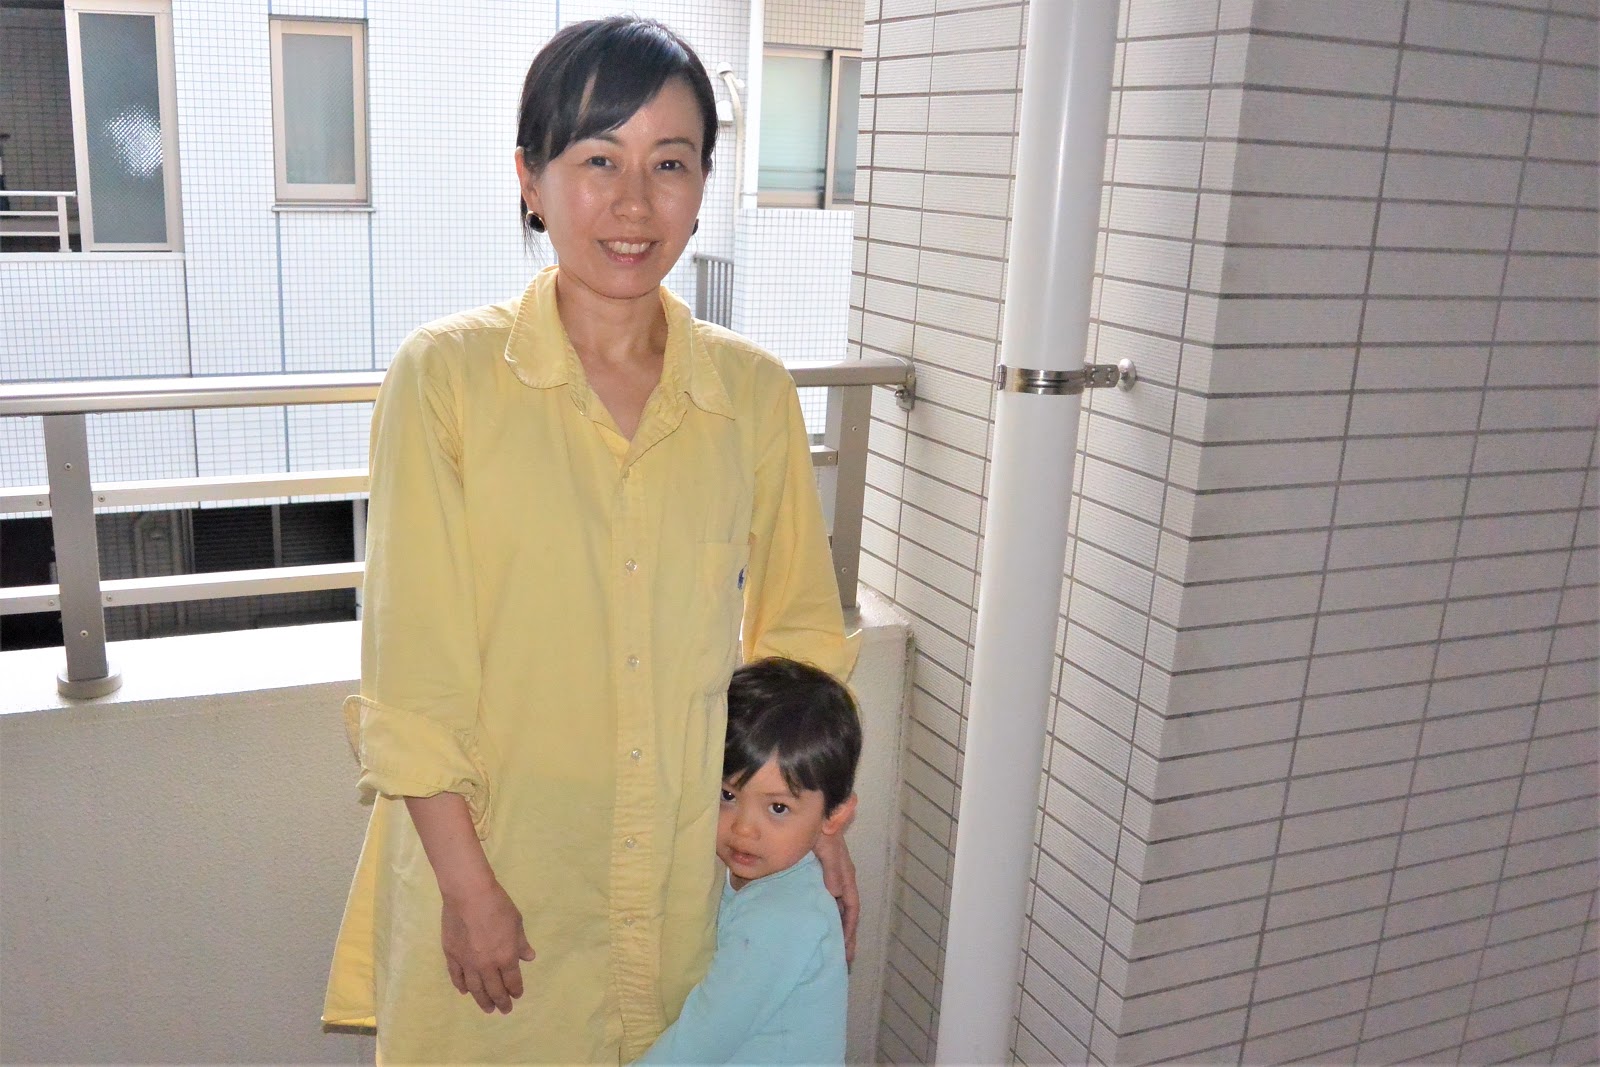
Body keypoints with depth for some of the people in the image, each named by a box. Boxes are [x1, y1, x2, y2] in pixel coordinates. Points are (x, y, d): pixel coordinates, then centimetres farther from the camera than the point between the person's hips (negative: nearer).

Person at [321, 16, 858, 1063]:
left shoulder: (754, 391, -2)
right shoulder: (446, 376, -11)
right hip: (496, 863, -2)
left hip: (685, 862, 3)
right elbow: (412, 671, -10)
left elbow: (796, 624, 7)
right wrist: (467, 881, -11)